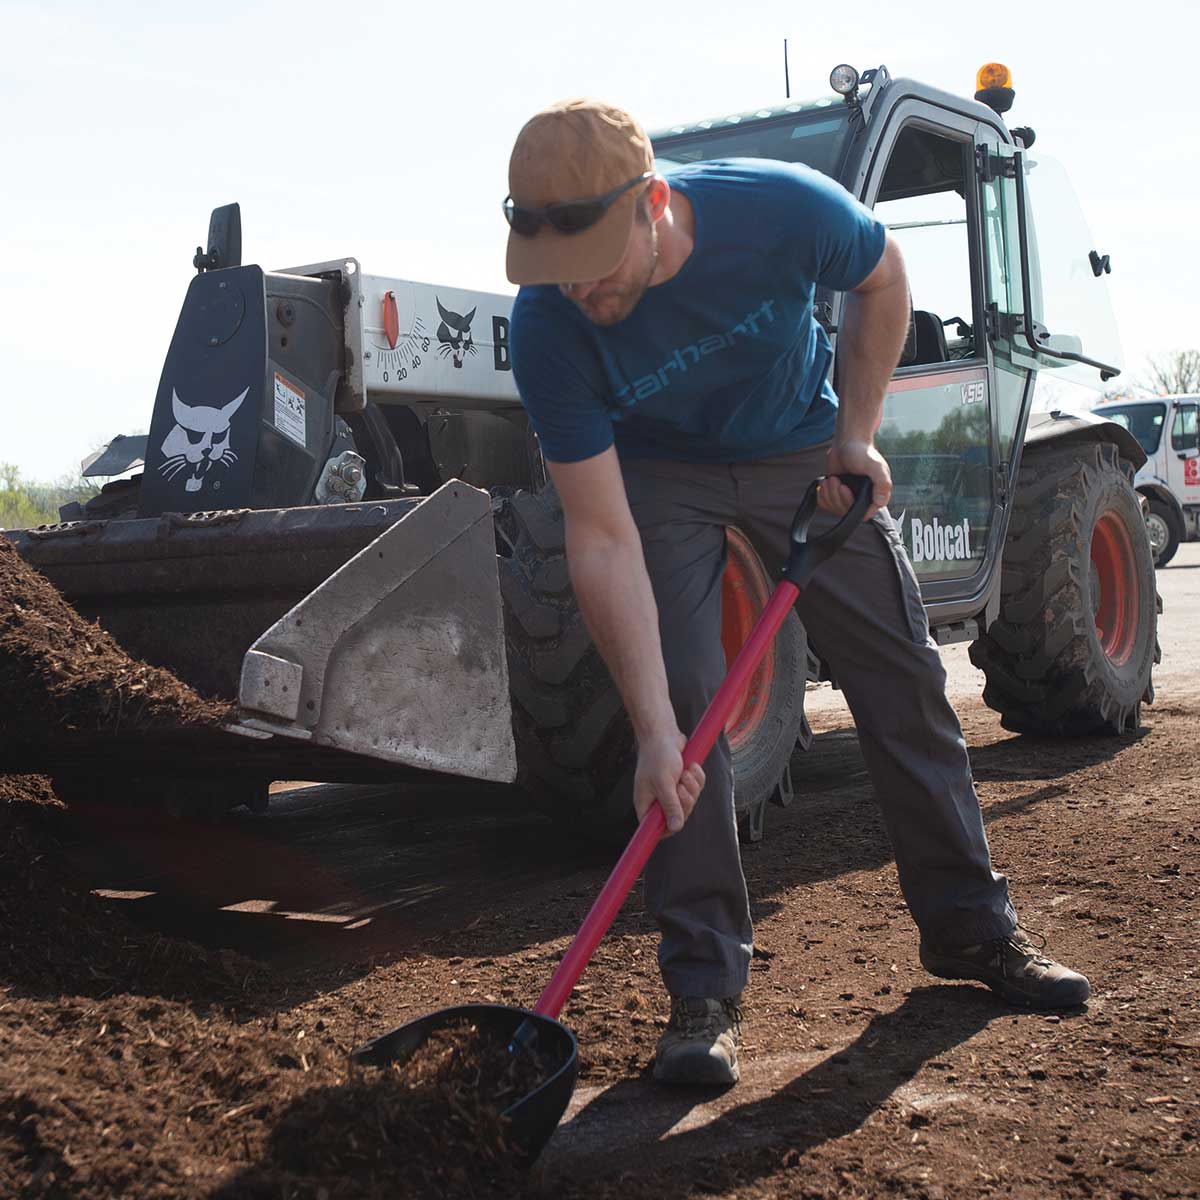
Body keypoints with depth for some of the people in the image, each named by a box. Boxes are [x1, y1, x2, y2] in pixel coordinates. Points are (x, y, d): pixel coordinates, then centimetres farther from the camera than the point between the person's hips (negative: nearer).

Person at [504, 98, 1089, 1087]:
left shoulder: (782, 209, -33)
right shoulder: (548, 326, -32)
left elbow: (881, 279, -7)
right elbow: (602, 539, -31)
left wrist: (856, 435, -11)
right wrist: (653, 729, -36)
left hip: (806, 453, 2)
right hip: (661, 473, -1)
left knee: (907, 681, 4)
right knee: (684, 699, -17)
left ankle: (972, 927, 21)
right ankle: (706, 985, -6)